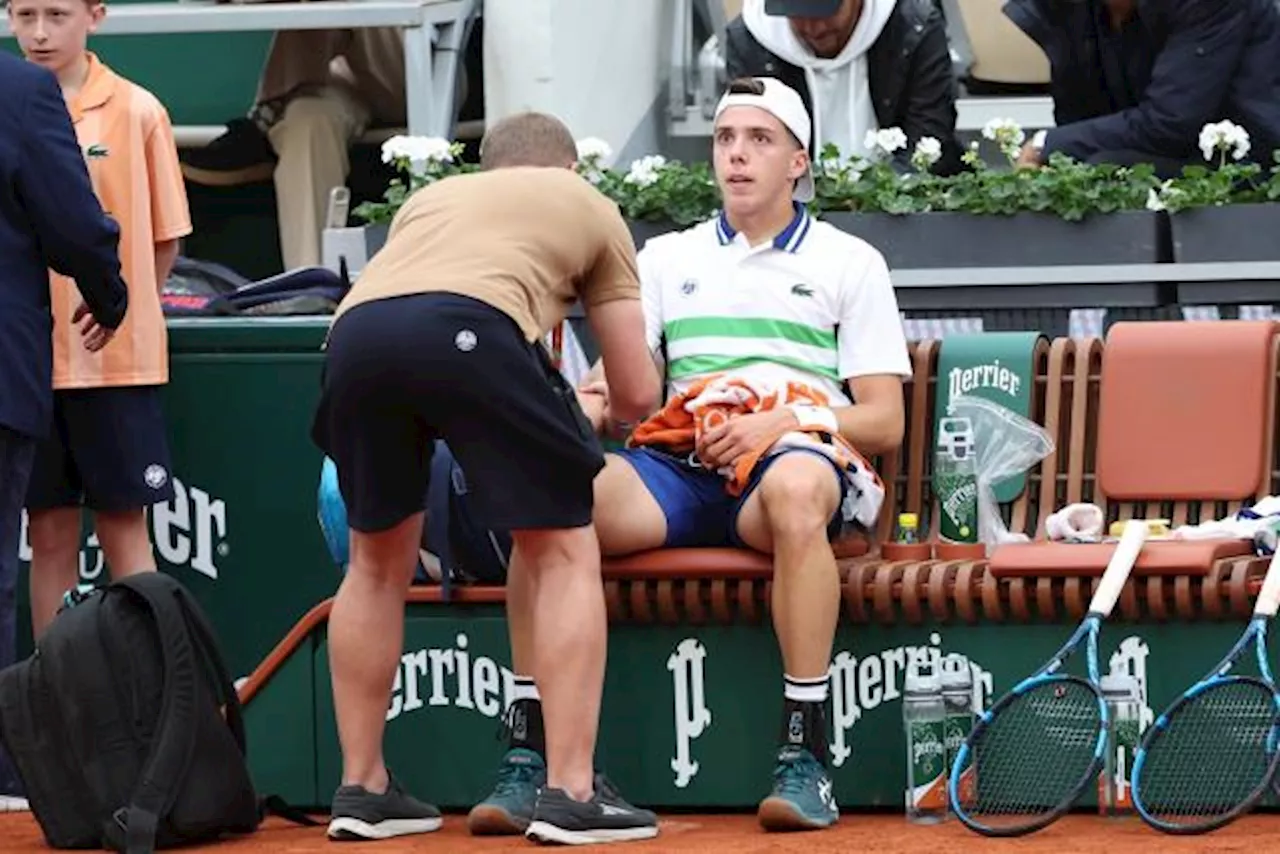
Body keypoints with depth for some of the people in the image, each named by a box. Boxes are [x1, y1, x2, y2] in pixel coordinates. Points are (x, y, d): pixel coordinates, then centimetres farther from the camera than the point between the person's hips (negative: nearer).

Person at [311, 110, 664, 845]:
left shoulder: (434, 197, 42)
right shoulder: (589, 205, 32)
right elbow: (638, 392, 30)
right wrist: (595, 414, 55)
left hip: (357, 329, 4)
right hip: (469, 326, -4)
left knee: (378, 560, 24)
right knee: (565, 555, 10)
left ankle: (363, 788, 25)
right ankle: (571, 794, 3)